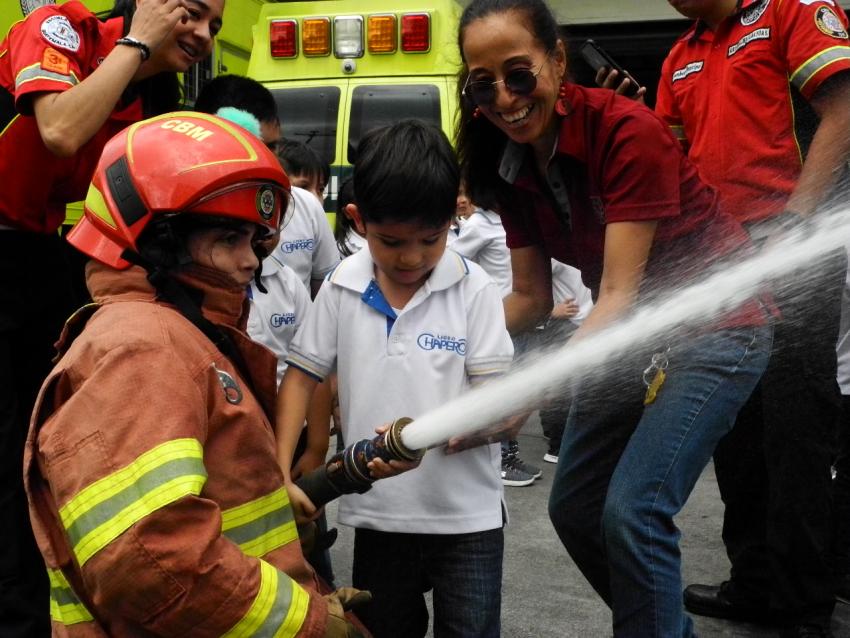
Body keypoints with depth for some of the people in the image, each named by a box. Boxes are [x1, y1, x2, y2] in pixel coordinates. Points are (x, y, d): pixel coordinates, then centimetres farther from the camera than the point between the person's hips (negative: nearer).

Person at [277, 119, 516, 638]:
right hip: (376, 514, 3)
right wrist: (280, 472, -7)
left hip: (467, 517, -2)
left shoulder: (474, 290, -11)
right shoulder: (342, 288, -4)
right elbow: (302, 378, 4)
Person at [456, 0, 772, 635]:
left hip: (713, 330, -7)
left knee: (632, 510, -18)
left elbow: (621, 292, -30)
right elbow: (531, 299, -1)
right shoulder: (511, 164, -5)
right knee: (573, 507, 10)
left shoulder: (628, 131, -26)